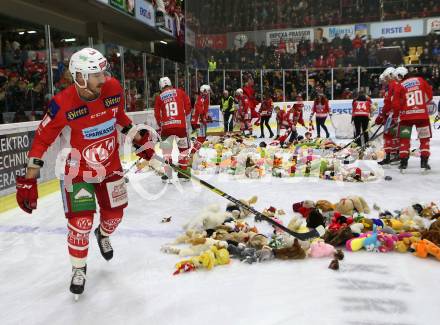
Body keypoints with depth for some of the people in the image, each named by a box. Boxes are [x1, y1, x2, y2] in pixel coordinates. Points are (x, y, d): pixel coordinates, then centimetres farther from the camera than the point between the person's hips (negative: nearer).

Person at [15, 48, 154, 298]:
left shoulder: (114, 89, -13)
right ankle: (79, 269, 21)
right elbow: (41, 141, -17)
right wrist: (28, 181, -16)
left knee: (114, 213, 14)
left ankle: (103, 235, 51)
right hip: (78, 170, -4)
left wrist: (140, 141, 12)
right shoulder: (62, 105, -26)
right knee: (81, 222, -6)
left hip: (111, 164, 4)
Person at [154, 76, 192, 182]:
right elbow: (187, 106, 4)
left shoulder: (159, 97, 9)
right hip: (181, 125, 0)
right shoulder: (180, 92, 7)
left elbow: (157, 114, 8)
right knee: (184, 149, 13)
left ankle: (168, 175, 12)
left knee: (167, 150, 12)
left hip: (166, 127, 1)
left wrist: (160, 125, 24)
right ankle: (183, 173, 14)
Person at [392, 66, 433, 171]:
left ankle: (403, 161, 6)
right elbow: (429, 94, 11)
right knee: (424, 138, 11)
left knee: (404, 139, 9)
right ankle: (424, 161, 8)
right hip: (422, 114, 2)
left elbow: (396, 104, -4)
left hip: (406, 116, -1)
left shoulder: (399, 86, -3)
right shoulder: (420, 80, 4)